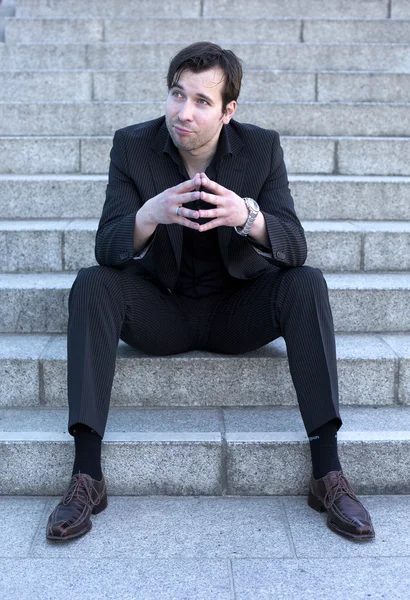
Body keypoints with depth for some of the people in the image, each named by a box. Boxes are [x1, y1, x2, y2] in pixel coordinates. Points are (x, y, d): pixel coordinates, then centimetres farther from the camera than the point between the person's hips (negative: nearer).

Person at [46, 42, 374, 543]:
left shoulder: (262, 148, -9)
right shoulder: (132, 146, -10)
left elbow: (294, 248, -18)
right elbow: (106, 247, -18)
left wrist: (247, 215, -41)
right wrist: (150, 215, -41)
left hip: (236, 310, 0)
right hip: (161, 309, 0)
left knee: (307, 284, -26)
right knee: (91, 285, -26)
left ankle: (327, 473, -25)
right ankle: (86, 476, -27)